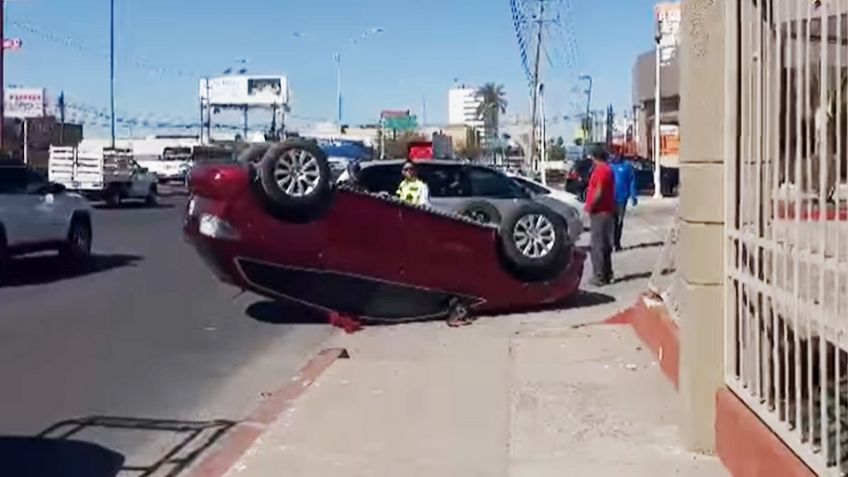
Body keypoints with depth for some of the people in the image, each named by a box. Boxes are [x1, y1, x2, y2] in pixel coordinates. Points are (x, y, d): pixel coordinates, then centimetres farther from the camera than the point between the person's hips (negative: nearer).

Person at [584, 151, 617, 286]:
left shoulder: (600, 170, -17)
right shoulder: (608, 169, 14)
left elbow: (599, 193, -23)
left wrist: (590, 206, -12)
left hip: (600, 212, -10)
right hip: (607, 211, 10)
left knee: (598, 245, -7)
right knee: (605, 244, 14)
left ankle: (600, 276, -6)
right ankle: (607, 274, 20)